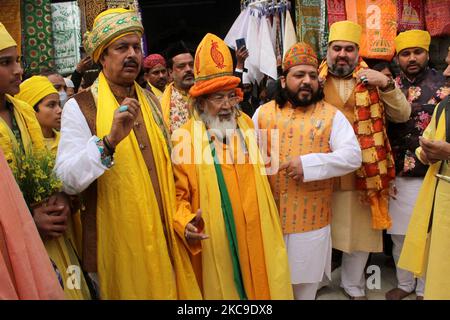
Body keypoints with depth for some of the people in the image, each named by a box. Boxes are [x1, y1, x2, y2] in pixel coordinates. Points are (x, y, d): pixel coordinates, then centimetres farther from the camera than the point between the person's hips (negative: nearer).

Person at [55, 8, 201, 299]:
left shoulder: (151, 101, 7)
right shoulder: (79, 107, -10)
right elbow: (68, 180, -21)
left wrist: (177, 215, 11)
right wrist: (109, 140, -34)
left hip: (162, 236, 5)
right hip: (116, 243, -4)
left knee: (166, 289, 17)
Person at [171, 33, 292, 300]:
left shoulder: (246, 124, 7)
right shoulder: (184, 138, -12)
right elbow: (178, 194, -10)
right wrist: (186, 223, -28)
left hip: (254, 232, 5)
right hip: (213, 241, -4)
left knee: (260, 283, 15)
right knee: (221, 288, 9)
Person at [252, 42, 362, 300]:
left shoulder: (332, 115, -2)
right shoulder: (263, 113, 4)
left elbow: (353, 156, -10)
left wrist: (309, 163, -21)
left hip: (312, 218, -1)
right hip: (269, 216, 2)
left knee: (305, 281, 14)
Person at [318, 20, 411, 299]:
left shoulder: (372, 81, 4)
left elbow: (402, 115, 1)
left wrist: (386, 84, -14)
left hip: (363, 173, 1)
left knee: (359, 231, 13)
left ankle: (353, 285, 35)